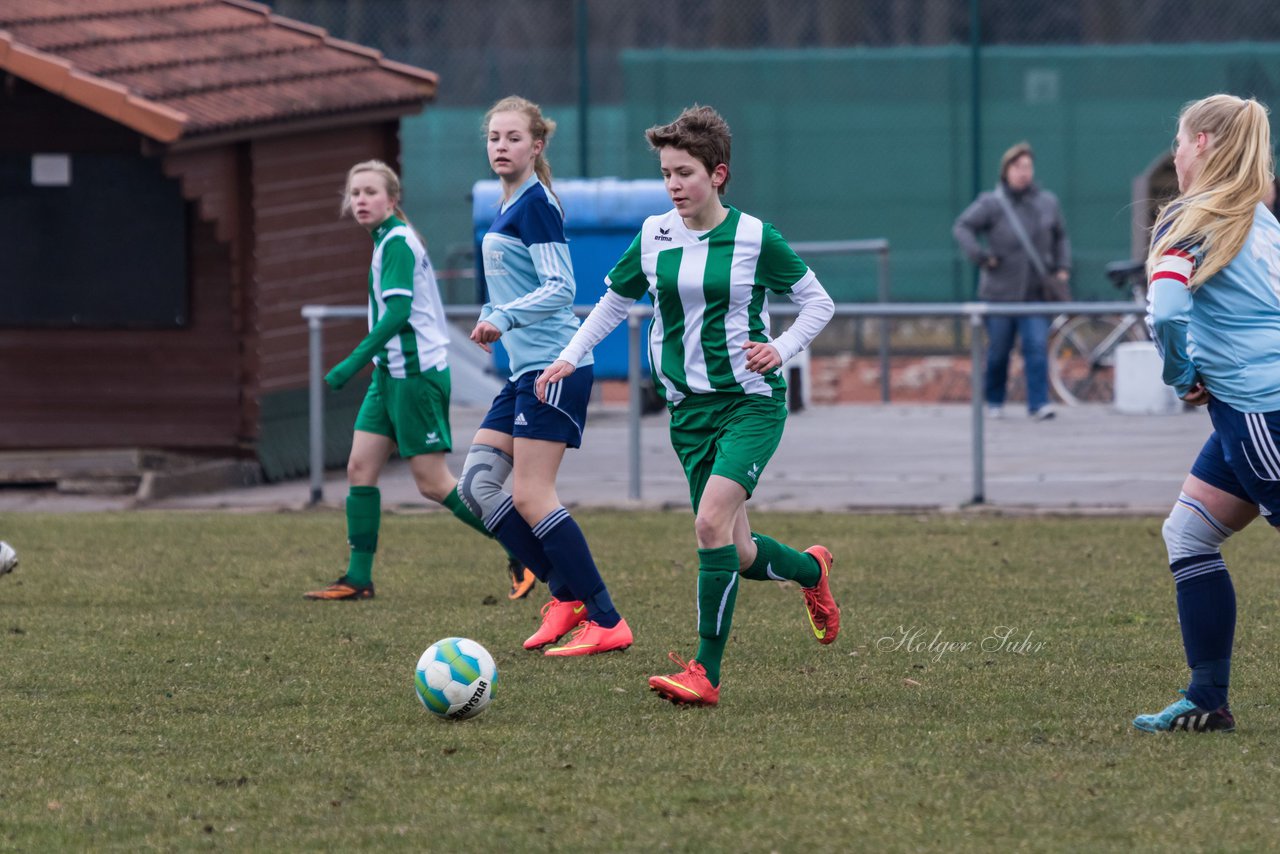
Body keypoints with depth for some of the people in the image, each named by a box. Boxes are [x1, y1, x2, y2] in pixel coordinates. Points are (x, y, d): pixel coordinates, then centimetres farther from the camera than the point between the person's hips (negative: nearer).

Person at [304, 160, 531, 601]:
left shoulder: (397, 242, -14)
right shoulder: (387, 240, 14)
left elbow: (397, 312, -24)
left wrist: (356, 361, -26)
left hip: (415, 373, -10)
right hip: (391, 373, 10)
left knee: (432, 483, -6)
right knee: (360, 466, 3)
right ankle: (358, 578, 3)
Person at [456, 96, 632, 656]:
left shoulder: (536, 205, -11)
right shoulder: (507, 209, 17)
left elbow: (560, 289, -18)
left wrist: (504, 317, -26)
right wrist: (498, 320, 15)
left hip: (553, 365, -10)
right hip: (526, 369, 10)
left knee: (530, 497, -11)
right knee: (477, 485, 4)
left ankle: (606, 622, -8)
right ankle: (566, 594, 9)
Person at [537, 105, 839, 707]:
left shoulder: (753, 237, -8)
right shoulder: (653, 237, 3)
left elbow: (818, 302, 3)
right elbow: (616, 299, 19)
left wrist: (781, 349, -12)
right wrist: (571, 357, 8)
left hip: (751, 402, -5)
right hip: (689, 408, 5)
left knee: (712, 522, -24)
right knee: (737, 556, 4)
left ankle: (706, 673, -20)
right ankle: (811, 570, 40)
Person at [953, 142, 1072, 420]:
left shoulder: (1048, 202, 7)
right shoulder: (992, 203, -4)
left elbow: (1061, 238, 20)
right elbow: (962, 227, -3)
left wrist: (1062, 269, 8)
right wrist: (980, 256, -16)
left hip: (1035, 293, 2)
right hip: (1000, 291, -2)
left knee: (1037, 347, -11)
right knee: (998, 350, 7)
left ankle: (1039, 403, -10)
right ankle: (994, 402, 25)